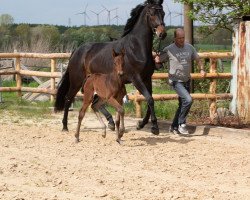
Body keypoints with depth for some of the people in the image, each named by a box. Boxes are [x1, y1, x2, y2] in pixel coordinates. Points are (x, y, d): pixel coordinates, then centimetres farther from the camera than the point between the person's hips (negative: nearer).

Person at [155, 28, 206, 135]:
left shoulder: (189, 47, 2)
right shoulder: (168, 50, -10)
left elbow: (197, 59, 9)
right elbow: (158, 60, -5)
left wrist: (201, 69, -7)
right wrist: (156, 59, -29)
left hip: (186, 80, 6)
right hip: (176, 81, -6)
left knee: (183, 104, 14)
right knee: (188, 100, -23)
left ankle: (174, 127, 30)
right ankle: (181, 123, -7)